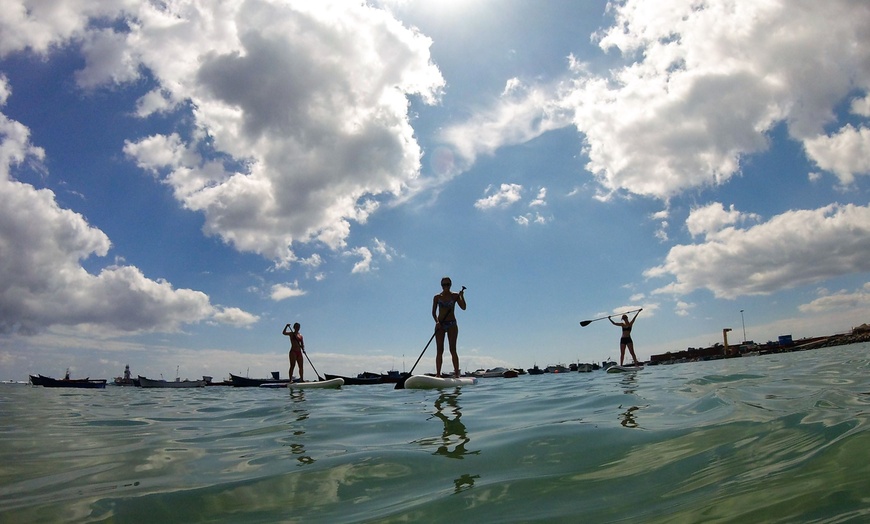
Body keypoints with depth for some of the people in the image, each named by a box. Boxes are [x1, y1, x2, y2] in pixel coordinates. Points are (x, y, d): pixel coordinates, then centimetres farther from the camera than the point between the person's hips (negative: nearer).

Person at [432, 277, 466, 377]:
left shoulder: (455, 296, 4)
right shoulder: (437, 297, 7)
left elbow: (463, 307, -6)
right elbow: (433, 312, 4)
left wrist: (462, 296, -18)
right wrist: (437, 321, -13)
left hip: (452, 324, -1)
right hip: (440, 324, 1)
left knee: (453, 349, -6)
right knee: (439, 350, -2)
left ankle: (456, 374, -7)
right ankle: (438, 374, -2)